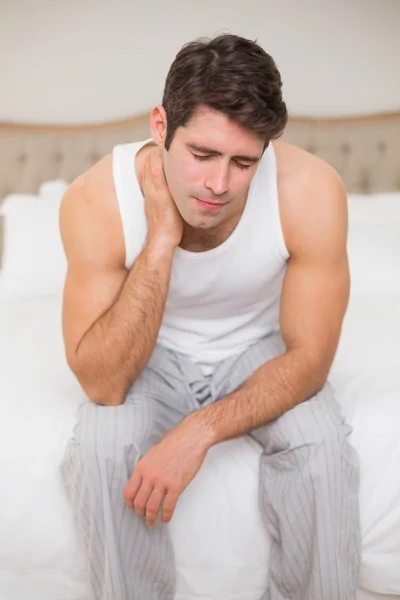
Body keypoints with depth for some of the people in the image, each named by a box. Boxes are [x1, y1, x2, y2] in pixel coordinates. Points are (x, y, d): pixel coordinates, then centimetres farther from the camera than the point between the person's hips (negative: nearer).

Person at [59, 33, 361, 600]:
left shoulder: (312, 191, -28)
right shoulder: (96, 201, -28)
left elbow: (309, 357, -19)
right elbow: (102, 385, -29)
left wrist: (199, 431, -33)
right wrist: (161, 240, -38)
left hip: (259, 350, 1)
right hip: (153, 358, 0)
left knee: (322, 443, -26)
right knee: (100, 447, -27)